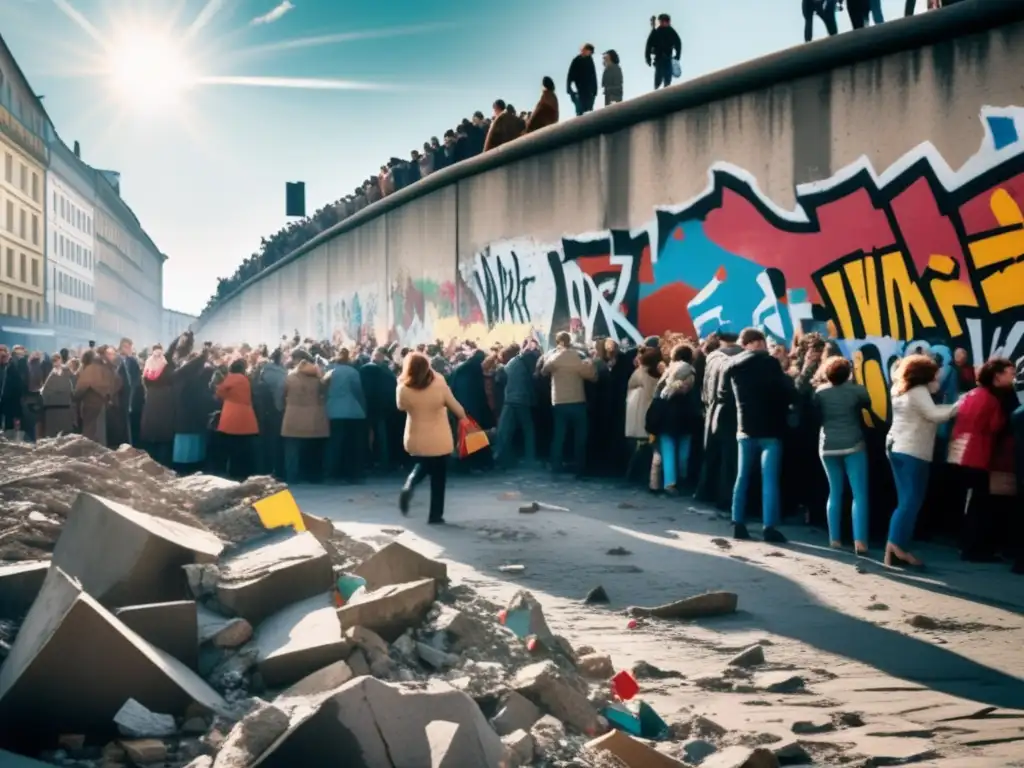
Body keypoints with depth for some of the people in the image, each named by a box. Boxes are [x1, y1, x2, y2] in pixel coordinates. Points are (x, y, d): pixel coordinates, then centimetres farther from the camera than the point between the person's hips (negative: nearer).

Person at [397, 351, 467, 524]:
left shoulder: (403, 389, -14)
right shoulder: (439, 384, -17)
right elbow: (454, 406, -3)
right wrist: (463, 417, 16)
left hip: (415, 440, 2)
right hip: (439, 440, -2)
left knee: (422, 466, 30)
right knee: (438, 479, 12)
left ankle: (408, 487, 4)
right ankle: (435, 515, 16)